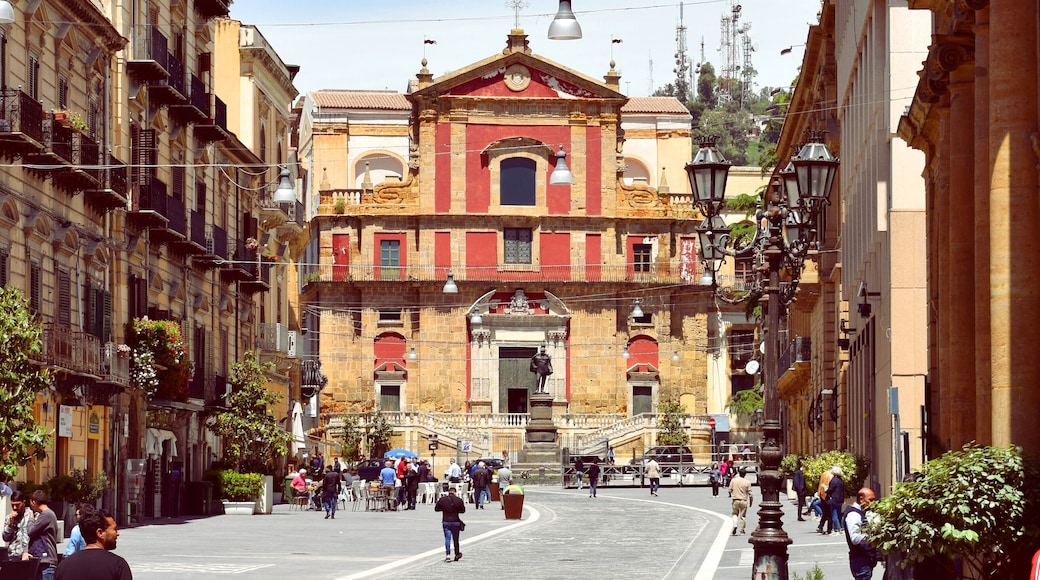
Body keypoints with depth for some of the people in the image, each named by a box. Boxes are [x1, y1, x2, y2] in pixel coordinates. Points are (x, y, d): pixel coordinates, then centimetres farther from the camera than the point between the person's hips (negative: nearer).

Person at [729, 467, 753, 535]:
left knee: (735, 514, 12)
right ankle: (742, 529, 14)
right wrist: (751, 501, 11)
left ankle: (734, 525, -11)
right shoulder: (747, 482, -5)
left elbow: (730, 490, 1)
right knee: (743, 516, 10)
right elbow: (750, 493, -3)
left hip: (735, 500, 0)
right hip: (744, 500, 0)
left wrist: (730, 494, 24)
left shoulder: (733, 480, -3)